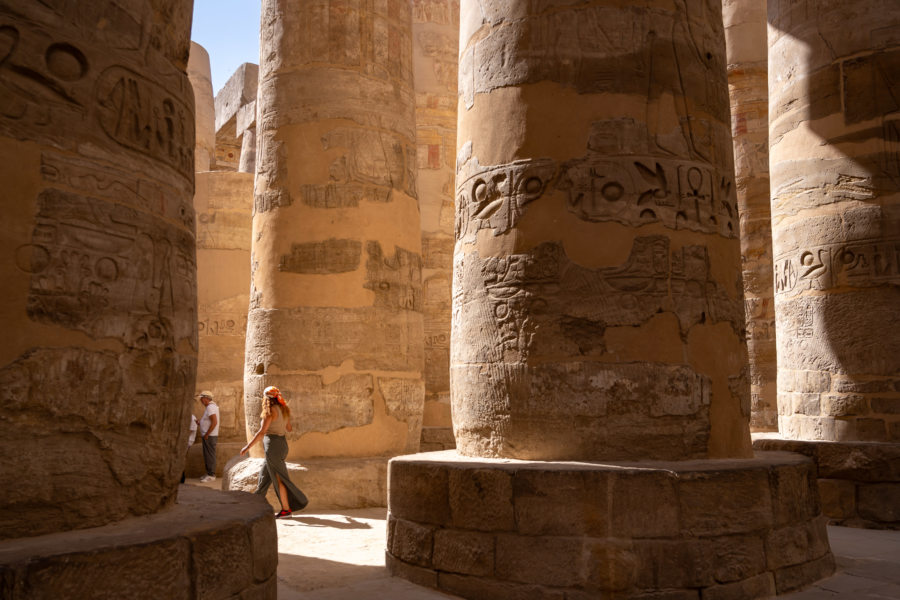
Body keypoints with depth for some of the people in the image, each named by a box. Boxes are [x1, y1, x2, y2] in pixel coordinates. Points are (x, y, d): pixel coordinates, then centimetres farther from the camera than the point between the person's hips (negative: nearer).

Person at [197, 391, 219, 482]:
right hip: (207, 436, 10)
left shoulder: (210, 407, -17)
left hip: (210, 437, -10)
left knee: (210, 455, -6)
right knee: (207, 456, 14)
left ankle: (211, 475, -2)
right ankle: (209, 474, 20)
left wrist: (206, 435, -21)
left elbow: (214, 422, -25)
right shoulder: (210, 406, 15)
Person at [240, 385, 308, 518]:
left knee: (279, 479, -2)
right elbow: (289, 428, 19)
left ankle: (286, 509, 1)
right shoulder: (283, 410, 9)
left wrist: (247, 446, -14)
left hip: (273, 445, -8)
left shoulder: (270, 411, -13)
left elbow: (262, 432, -18)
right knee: (264, 476, 17)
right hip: (283, 443, 8)